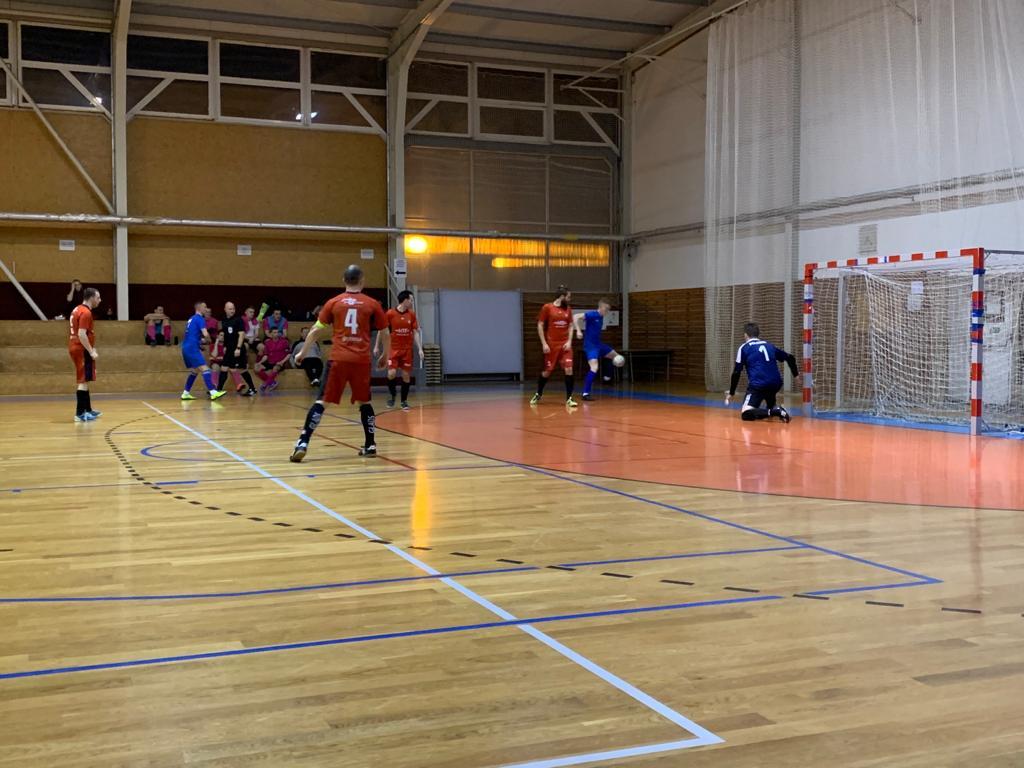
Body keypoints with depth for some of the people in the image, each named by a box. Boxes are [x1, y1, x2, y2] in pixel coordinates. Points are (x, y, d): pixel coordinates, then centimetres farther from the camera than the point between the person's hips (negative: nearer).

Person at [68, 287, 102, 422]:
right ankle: (80, 413, -8)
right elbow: (82, 334, -24)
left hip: (76, 348, 10)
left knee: (84, 380, 16)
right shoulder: (86, 312, -16)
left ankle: (88, 410, 24)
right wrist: (91, 351, -21)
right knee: (83, 381, -8)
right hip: (82, 350, -10)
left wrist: (91, 348, 22)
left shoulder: (77, 310, 15)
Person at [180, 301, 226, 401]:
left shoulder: (191, 319, 22)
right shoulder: (200, 318, -7)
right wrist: (208, 340, 3)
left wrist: (202, 340, 23)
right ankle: (213, 392, -27)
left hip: (185, 348, 10)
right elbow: (205, 334, -18)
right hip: (192, 348, -10)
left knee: (195, 370, 20)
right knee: (204, 368, -17)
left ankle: (185, 393, 19)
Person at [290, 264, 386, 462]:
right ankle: (370, 445, 19)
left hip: (338, 359, 0)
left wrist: (302, 352, 21)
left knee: (322, 401, -1)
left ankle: (303, 444, -8)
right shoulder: (372, 304, 5)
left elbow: (316, 331, 10)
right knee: (364, 402, 16)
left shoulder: (334, 303, 6)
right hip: (362, 360, 0)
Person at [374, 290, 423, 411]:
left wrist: (420, 349, -5)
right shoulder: (390, 314, -7)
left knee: (406, 375, 3)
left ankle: (404, 401, 14)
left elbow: (415, 333, 4)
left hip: (407, 350, 3)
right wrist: (376, 346, 0)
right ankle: (393, 395, 13)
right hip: (393, 349, -3)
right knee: (391, 373, -13)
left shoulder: (412, 315, 2)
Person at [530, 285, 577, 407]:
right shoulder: (547, 308, -6)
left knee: (569, 369, -10)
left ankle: (569, 398, -3)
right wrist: (544, 344, -10)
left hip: (565, 345, 3)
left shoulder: (568, 309, 7)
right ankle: (538, 394, 30)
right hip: (551, 345, -3)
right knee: (547, 371, 7)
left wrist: (569, 341, -3)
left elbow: (570, 326, 12)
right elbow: (540, 326, -4)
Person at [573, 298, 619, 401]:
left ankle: (607, 378, 37)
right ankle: (585, 393, -20)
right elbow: (576, 317, -25)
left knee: (615, 356, 23)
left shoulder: (601, 317, 9)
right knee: (595, 367, -23)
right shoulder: (592, 314, -17)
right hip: (590, 346, -10)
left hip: (599, 344, 10)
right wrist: (578, 331, -34)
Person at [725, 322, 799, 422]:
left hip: (758, 384, -6)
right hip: (776, 384, 6)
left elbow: (736, 373, 4)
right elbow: (790, 358, 25)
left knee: (745, 414, -13)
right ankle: (773, 410, 11)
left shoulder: (743, 348, 7)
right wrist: (795, 375, 39)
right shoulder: (769, 346, 21)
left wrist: (731, 393, 12)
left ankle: (774, 411, -30)